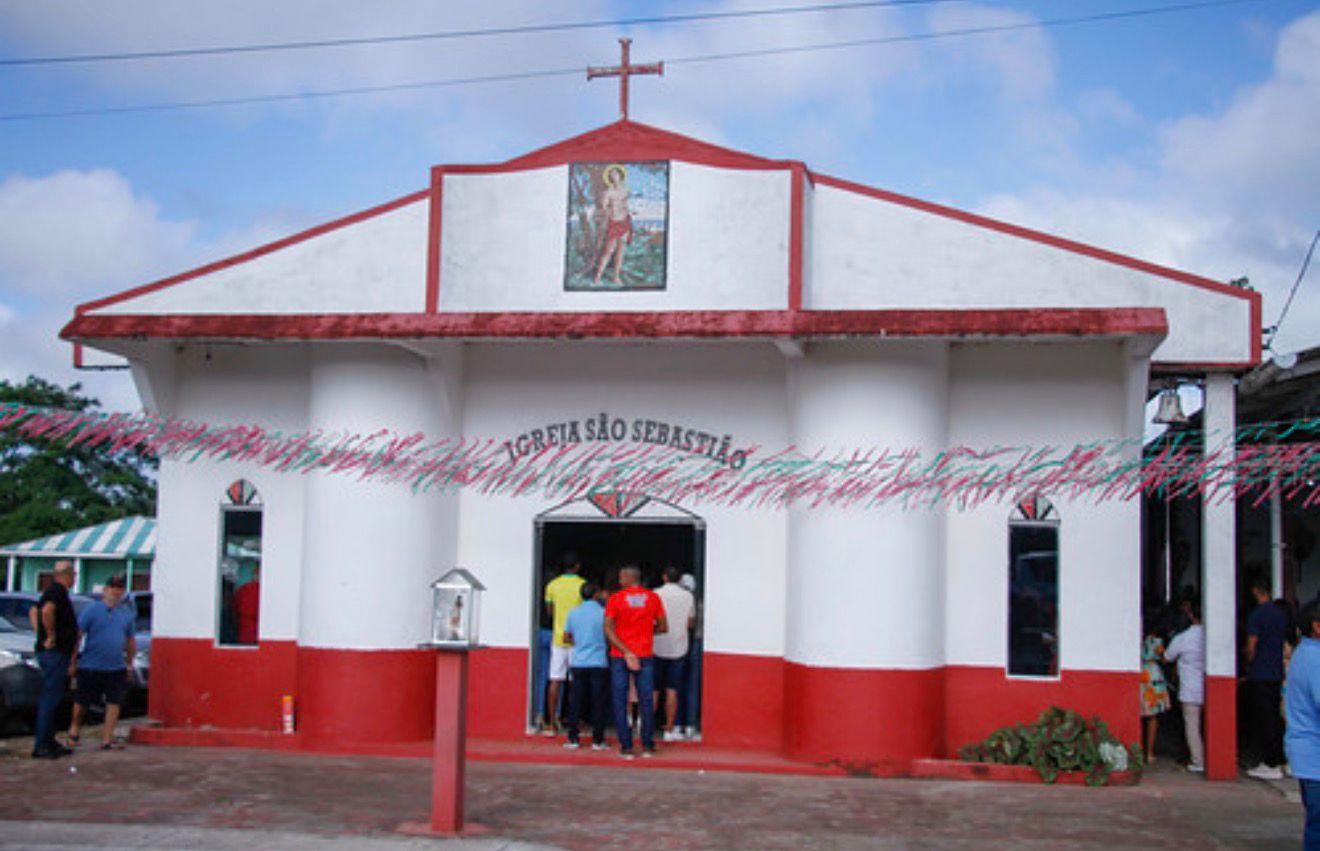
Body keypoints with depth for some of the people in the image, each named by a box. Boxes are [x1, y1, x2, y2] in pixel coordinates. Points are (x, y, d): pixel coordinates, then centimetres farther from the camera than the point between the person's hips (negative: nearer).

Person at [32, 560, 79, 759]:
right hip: (54, 653, -10)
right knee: (50, 700, -8)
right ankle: (41, 745, -7)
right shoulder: (58, 592, -15)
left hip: (57, 653, 10)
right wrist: (51, 636, -23)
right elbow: (47, 611, -34)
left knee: (50, 700, 14)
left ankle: (49, 742, 20)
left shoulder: (53, 591, 16)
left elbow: (36, 611, 29)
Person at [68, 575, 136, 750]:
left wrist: (129, 664, 20)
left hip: (116, 669, 3)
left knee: (114, 703, -3)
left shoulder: (126, 613, 11)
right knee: (82, 702, 9)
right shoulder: (92, 610, -4)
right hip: (90, 668, -3)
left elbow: (130, 641, 20)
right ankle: (74, 729, 33)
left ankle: (107, 739, 2)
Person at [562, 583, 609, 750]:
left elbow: (566, 637, 12)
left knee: (575, 701, 7)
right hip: (599, 663, -3)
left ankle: (573, 738, 7)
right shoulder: (603, 613, -7)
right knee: (598, 702, 3)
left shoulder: (573, 613, 3)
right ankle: (597, 740, 4)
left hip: (578, 663, 3)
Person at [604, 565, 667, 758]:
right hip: (645, 655, 1)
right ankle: (648, 745, 8)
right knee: (646, 701, 8)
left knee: (620, 702, 4)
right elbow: (663, 627, 6)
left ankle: (626, 746, 2)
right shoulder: (653, 597, 2)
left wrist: (626, 652, -13)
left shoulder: (615, 599, -3)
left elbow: (608, 630, -11)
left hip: (620, 656, -1)